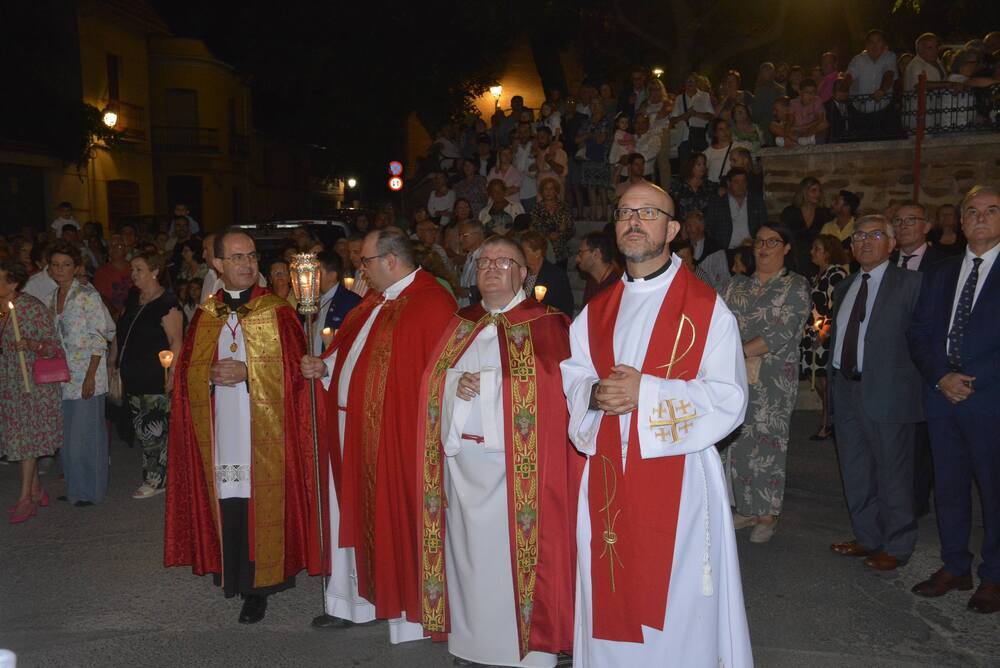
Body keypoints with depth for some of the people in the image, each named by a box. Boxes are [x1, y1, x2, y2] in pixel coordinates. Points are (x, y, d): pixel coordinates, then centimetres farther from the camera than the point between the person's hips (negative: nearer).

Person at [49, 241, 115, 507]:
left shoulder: (87, 295, -10)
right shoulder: (53, 298, 12)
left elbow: (100, 338, -12)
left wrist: (91, 375, -16)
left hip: (86, 374, -7)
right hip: (63, 375, 7)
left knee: (86, 432, -1)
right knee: (68, 433, 12)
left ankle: (90, 490, 12)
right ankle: (75, 487, 25)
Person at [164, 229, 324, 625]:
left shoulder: (277, 312, -1)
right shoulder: (205, 315, 10)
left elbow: (294, 366, -6)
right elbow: (186, 370, 9)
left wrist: (246, 372, -15)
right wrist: (211, 374, -12)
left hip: (265, 429, -3)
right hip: (220, 426, 3)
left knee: (261, 501, -1)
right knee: (228, 504, 4)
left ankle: (258, 587, 9)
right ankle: (233, 575, 20)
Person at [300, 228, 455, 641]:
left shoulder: (430, 304, -15)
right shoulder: (374, 302, 14)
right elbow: (351, 353, 23)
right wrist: (324, 367, 5)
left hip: (394, 433, -9)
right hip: (353, 429, 9)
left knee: (397, 521, 2)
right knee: (356, 516, 17)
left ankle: (411, 614, 18)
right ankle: (353, 602, 33)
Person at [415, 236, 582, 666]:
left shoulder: (545, 324, -1)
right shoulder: (461, 325, 16)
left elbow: (550, 384, -12)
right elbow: (432, 378, 14)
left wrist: (483, 381, -13)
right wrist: (455, 381, -9)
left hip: (513, 464, -5)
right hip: (460, 460, 5)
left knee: (511, 556, -3)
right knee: (468, 554, 10)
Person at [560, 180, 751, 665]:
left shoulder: (705, 308, -5)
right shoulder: (597, 311, 11)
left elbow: (730, 399, -10)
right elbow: (569, 376, 14)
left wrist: (646, 393, -19)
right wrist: (595, 394, -9)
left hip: (677, 476, -4)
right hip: (605, 477, 4)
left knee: (675, 604, 4)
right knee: (610, 603, 12)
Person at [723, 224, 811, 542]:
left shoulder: (796, 286, -2)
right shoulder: (737, 285, 13)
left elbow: (783, 333, -12)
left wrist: (740, 351, -15)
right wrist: (748, 360, -10)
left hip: (773, 380, -4)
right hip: (736, 377, 5)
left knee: (767, 443, -1)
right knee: (738, 443, 7)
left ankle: (767, 516, 11)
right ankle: (746, 509, 21)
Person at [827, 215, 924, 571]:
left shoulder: (910, 284, -6)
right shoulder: (844, 288, 16)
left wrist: (911, 384, -14)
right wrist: (834, 382, 13)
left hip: (887, 391, -7)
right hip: (846, 391, 7)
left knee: (893, 474, 4)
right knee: (855, 473, 16)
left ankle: (896, 546, 19)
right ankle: (867, 538, 32)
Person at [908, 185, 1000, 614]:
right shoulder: (940, 273, 14)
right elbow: (919, 334, 10)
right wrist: (940, 378, -5)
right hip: (942, 395, 5)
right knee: (948, 486, 12)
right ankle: (955, 567, 25)